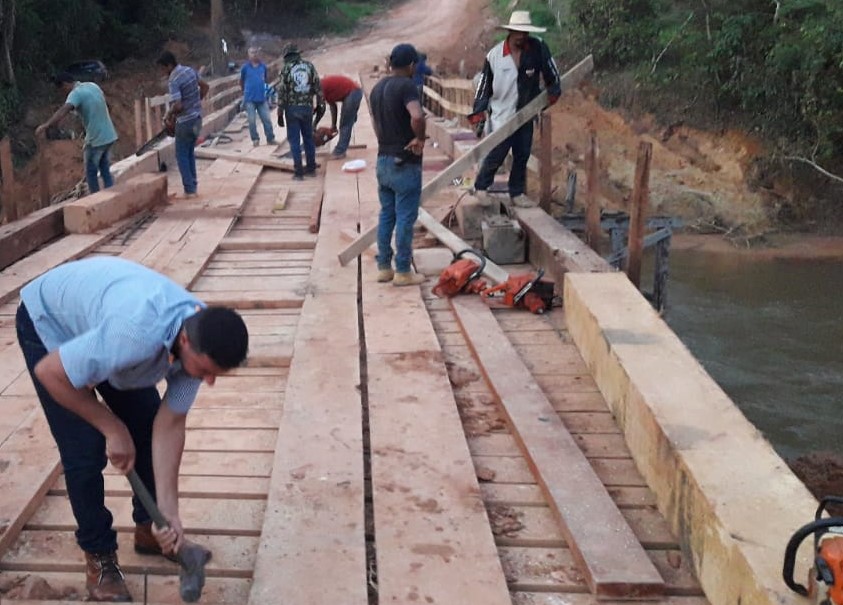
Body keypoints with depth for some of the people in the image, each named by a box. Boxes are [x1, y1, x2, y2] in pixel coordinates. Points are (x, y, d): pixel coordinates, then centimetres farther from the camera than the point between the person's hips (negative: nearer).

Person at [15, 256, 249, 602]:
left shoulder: (201, 343, -23)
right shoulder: (135, 335, -45)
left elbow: (169, 425, -15)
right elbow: (49, 372, -32)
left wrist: (169, 512, -16)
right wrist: (113, 428, -21)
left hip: (97, 308, 6)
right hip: (49, 322, -6)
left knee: (147, 428, 4)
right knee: (85, 451, -11)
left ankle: (149, 529, 26)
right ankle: (98, 556, 9)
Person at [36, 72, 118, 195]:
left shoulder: (75, 93, -16)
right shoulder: (92, 85, 9)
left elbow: (63, 111, -33)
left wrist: (45, 125, -42)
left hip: (96, 139, -8)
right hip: (109, 135, 8)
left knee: (91, 172, 6)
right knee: (105, 170, 16)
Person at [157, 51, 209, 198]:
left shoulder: (173, 80, -19)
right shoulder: (191, 70, 5)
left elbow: (177, 105, -27)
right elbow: (205, 87, 17)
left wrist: (168, 115, -8)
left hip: (185, 122, -8)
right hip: (197, 118, 8)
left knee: (182, 155, 3)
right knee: (190, 152, 18)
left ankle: (189, 189, 2)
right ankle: (193, 185, 20)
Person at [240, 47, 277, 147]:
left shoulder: (263, 66, 3)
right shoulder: (245, 67, -3)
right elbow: (241, 81, 10)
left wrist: (267, 89, 11)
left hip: (262, 98, 2)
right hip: (250, 99, -2)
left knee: (267, 120, 2)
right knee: (252, 121, 1)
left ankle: (270, 139, 10)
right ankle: (255, 139, 14)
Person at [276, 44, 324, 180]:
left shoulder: (286, 69, -5)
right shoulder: (309, 66, 3)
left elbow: (282, 92, -6)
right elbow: (318, 87, 2)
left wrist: (280, 114, -2)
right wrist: (320, 105, 12)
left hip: (292, 108, -3)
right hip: (307, 108, 3)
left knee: (294, 140, 2)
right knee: (308, 138, 15)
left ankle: (298, 172, 1)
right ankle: (311, 168, 20)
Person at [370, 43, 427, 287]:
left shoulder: (377, 88, 11)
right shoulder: (406, 86, -16)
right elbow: (417, 116, -33)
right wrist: (420, 139, -17)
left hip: (383, 159, 8)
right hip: (405, 163, -8)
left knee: (386, 215, 14)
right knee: (406, 218, -1)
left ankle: (384, 267, 19)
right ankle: (402, 272, 4)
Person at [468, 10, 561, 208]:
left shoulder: (538, 48, -10)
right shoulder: (495, 55, -12)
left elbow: (551, 73, 6)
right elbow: (484, 85, -5)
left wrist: (552, 93, 9)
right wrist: (478, 115, -5)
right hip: (501, 115, -3)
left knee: (522, 156, 10)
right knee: (495, 155, -1)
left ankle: (517, 193, 24)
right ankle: (480, 187, 20)